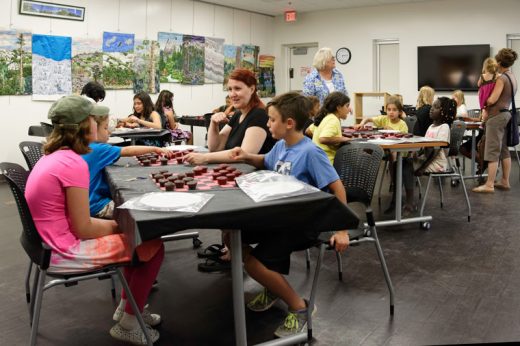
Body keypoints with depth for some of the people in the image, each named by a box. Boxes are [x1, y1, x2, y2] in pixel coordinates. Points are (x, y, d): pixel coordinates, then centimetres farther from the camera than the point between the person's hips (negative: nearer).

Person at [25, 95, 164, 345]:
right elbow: (83, 228, -20)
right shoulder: (74, 163, -23)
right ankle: (127, 325, 12)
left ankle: (126, 307, 30)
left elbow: (74, 218, 9)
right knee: (153, 247, -2)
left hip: (54, 241, 9)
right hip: (65, 251, -9)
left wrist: (118, 224, 5)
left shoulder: (53, 156, 6)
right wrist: (120, 225, -3)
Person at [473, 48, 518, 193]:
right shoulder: (513, 78, 13)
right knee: (504, 151, 12)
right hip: (505, 114, 9)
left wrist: (484, 103, 3)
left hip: (497, 117, -9)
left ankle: (489, 185, -7)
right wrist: (488, 112, 10)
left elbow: (492, 100, -17)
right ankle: (505, 182, 18)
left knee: (492, 152, -8)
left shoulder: (501, 78, -14)